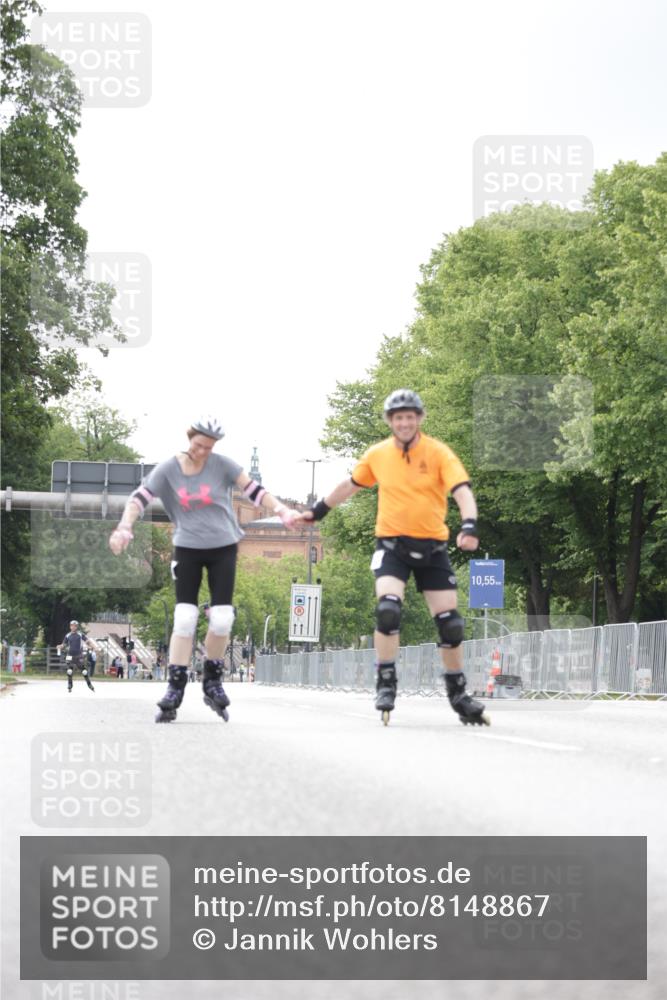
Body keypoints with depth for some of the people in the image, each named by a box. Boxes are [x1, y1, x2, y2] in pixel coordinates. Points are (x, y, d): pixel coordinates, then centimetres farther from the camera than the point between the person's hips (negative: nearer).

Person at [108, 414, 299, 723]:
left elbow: (253, 490, -8)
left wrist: (280, 509, -22)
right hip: (187, 549, 0)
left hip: (223, 548, 0)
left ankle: (212, 681, 14)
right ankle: (175, 688, -6)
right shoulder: (168, 469, -5)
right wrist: (124, 527, -23)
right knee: (184, 619, -9)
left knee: (222, 619, -5)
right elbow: (139, 498, -8)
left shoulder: (221, 465, -6)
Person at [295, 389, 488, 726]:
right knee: (388, 608, -22)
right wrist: (319, 509, 27)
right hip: (392, 544, 1)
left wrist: (469, 525, -34)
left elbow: (462, 491, -17)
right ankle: (385, 684, -10)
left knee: (449, 621, 0)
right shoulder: (377, 455, 3)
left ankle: (458, 695, 16)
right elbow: (350, 485, 21)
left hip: (431, 547, -1)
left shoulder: (438, 452, -6)